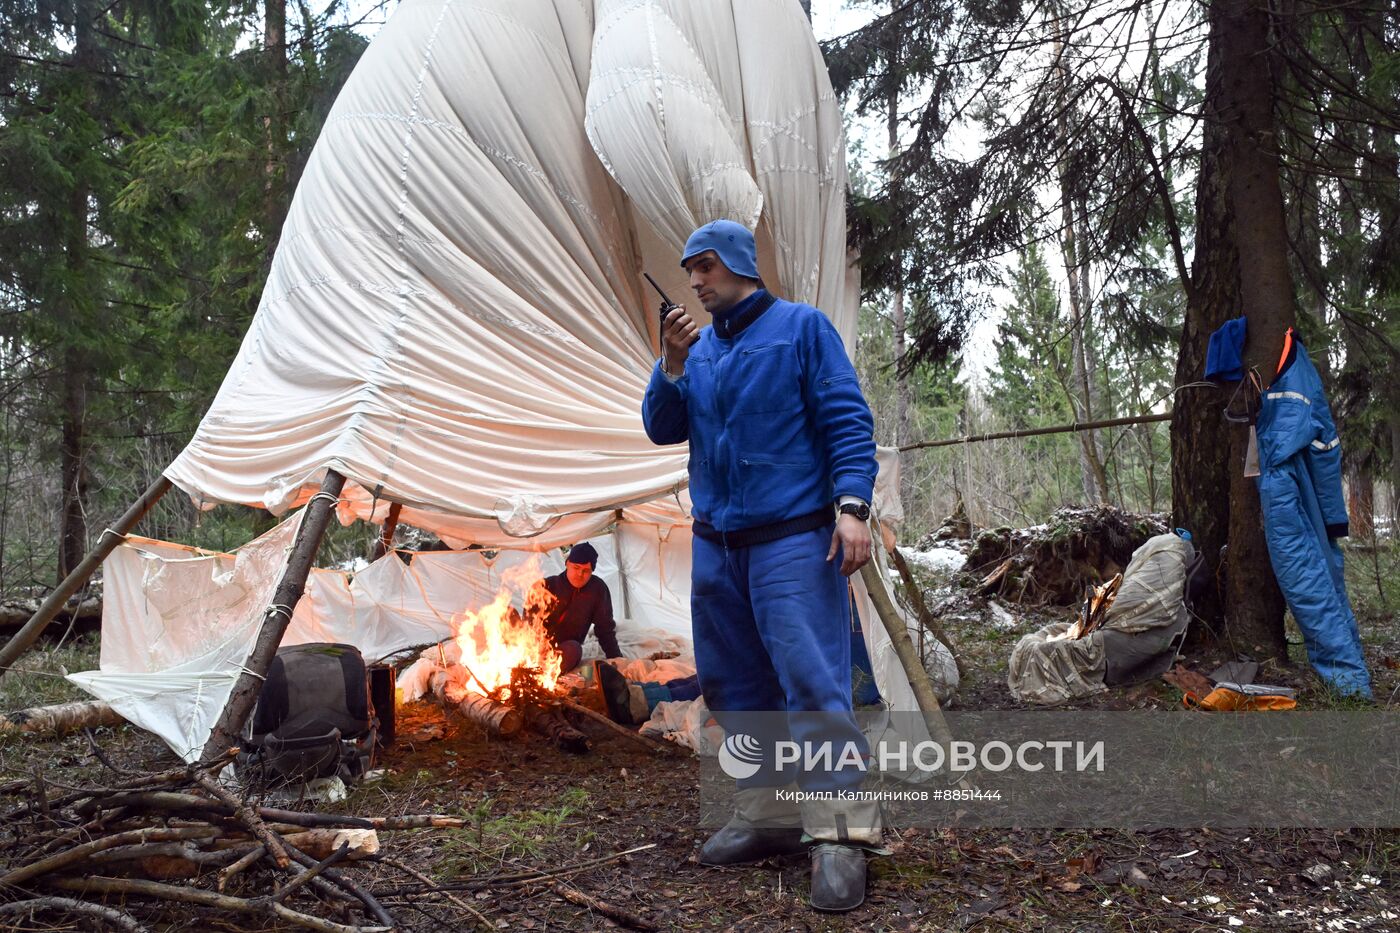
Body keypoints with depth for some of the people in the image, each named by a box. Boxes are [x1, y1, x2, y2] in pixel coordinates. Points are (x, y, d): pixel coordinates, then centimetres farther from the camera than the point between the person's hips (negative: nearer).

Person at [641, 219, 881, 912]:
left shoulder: (801, 327, -1)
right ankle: (767, 818, 21)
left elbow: (848, 419, -7)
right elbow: (662, 429, 11)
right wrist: (673, 363, -5)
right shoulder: (698, 347, 15)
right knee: (734, 685, 10)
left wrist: (852, 505, -18)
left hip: (792, 538, -6)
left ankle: (840, 836, -7)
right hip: (716, 543, 7)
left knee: (812, 681, -12)